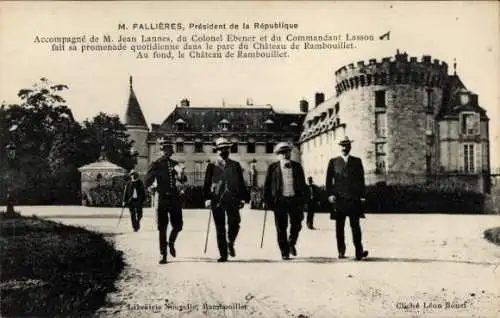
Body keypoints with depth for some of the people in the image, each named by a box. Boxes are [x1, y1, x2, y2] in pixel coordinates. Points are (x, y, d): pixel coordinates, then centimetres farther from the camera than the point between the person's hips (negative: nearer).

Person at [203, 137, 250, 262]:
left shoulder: (235, 165, 14)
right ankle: (223, 255, 10)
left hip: (232, 199, 0)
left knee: (235, 223, -18)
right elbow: (207, 184, 7)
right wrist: (207, 198, -5)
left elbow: (241, 183, 14)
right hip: (217, 200, 0)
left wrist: (243, 198, 7)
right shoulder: (212, 166, 10)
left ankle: (230, 243, 10)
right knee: (220, 229, 2)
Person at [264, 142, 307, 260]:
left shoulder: (297, 166, 9)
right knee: (281, 228, 2)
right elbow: (267, 185, 3)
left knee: (296, 225, 5)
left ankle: (291, 243, 33)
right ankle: (284, 252, 14)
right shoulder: (273, 167, 2)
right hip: (279, 200, -2)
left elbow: (302, 184, 11)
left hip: (295, 199, 2)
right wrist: (267, 201, -3)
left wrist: (303, 200, 5)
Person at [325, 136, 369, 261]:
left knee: (355, 226, -5)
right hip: (339, 199, 1)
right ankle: (341, 251, 14)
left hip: (354, 199, 0)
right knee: (339, 227, 5)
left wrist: (361, 196, 2)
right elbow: (328, 180, 7)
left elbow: (361, 179, 10)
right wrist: (330, 194, -5)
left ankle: (359, 251, -7)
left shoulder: (357, 161, 12)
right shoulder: (333, 162, 10)